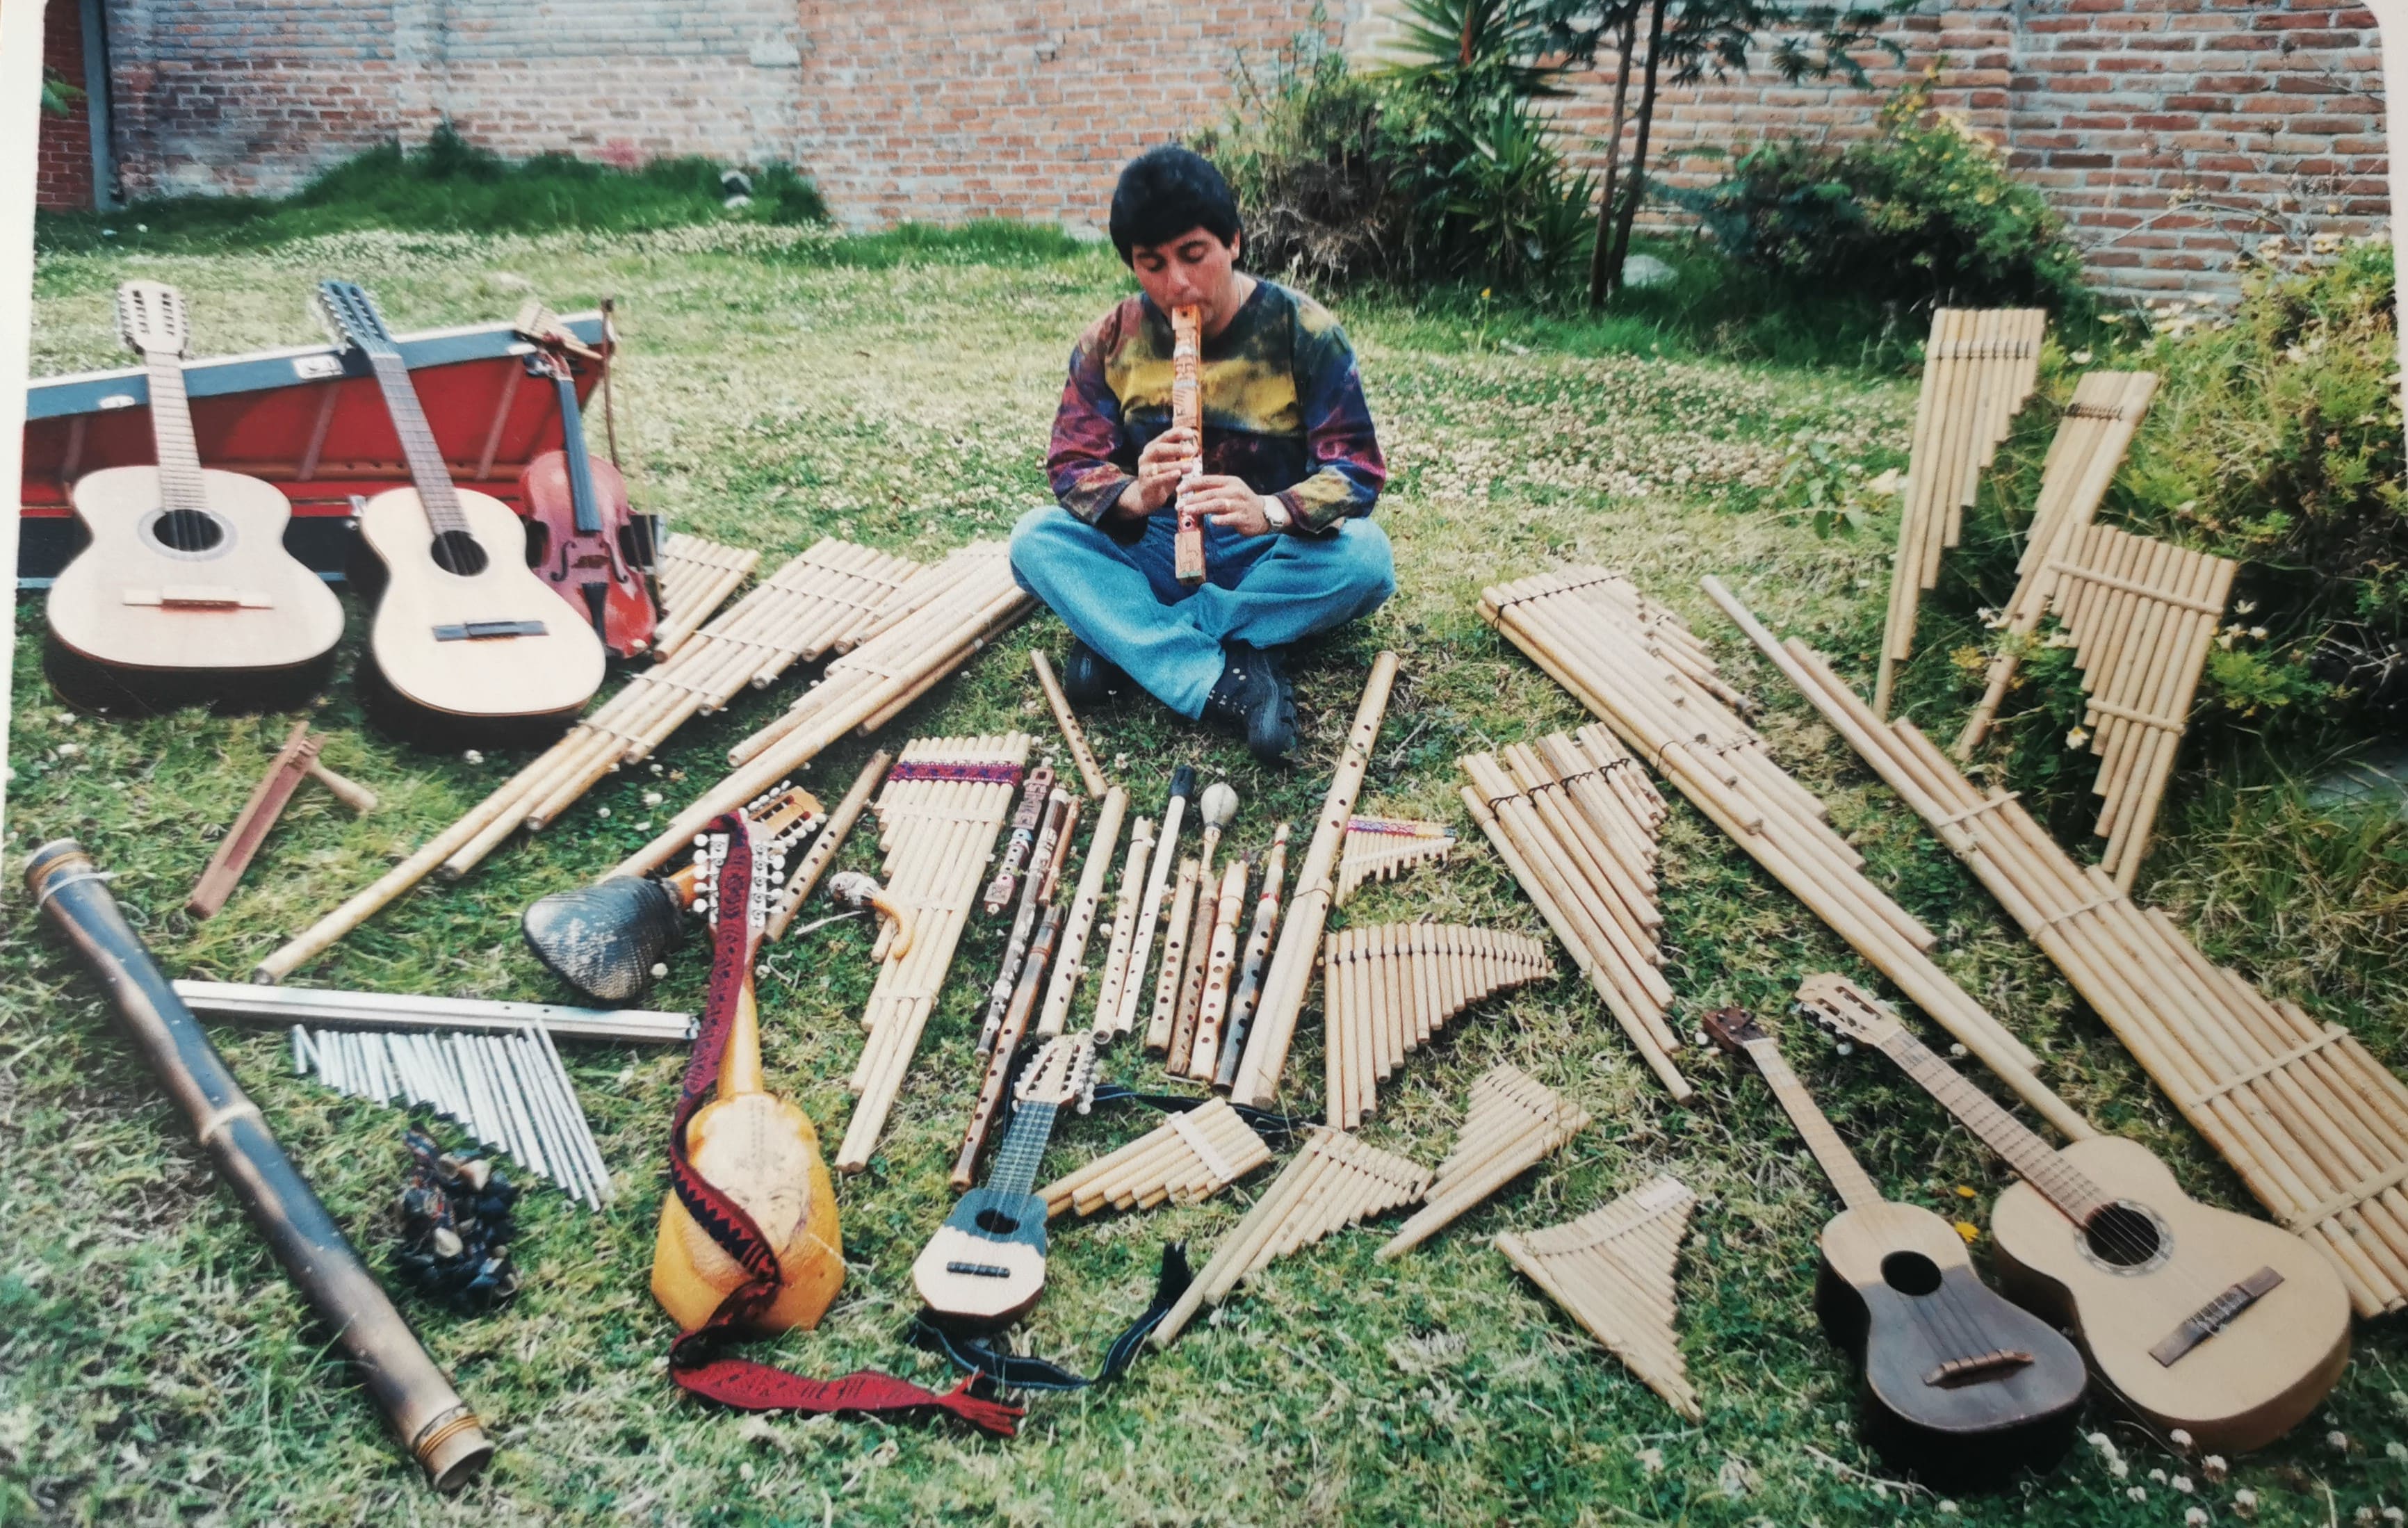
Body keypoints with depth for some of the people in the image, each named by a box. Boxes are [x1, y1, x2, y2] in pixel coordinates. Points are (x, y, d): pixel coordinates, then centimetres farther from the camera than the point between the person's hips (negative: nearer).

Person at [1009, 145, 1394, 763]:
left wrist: (1271, 511, -39)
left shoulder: (1305, 332, -11)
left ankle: (1123, 637, -24)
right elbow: (1072, 467, -10)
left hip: (1270, 558, -1)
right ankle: (1223, 683, -35)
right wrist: (1134, 496, -34)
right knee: (1035, 539, -24)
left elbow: (1356, 471, -17)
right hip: (1153, 553, 2)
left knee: (1364, 556, -33)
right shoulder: (1109, 342, -5)